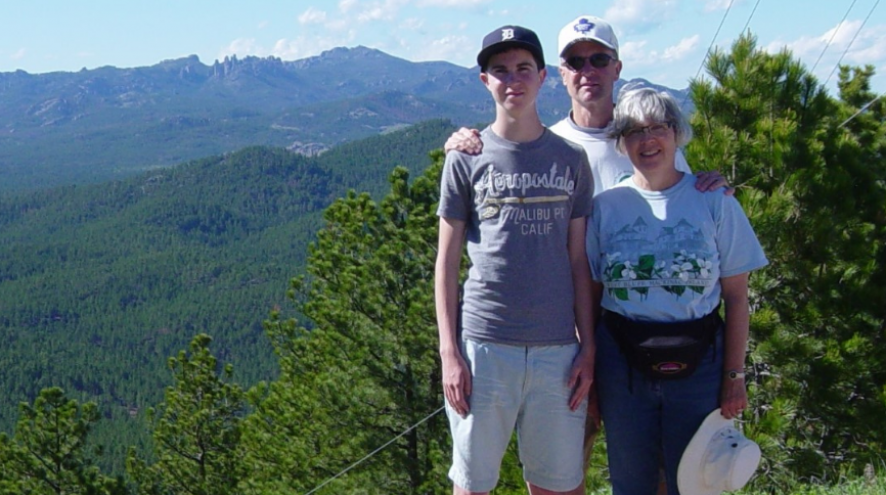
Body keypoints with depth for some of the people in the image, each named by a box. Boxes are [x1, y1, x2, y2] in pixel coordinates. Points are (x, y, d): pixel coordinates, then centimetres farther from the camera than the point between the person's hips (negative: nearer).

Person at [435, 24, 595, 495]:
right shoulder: (467, 159, 4)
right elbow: (446, 263, 4)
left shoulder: (570, 159, 8)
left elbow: (578, 262, 9)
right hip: (484, 345, -1)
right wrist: (449, 353, -3)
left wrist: (588, 348, 3)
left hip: (557, 348, 2)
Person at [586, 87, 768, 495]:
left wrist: (735, 375, -4)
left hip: (697, 365, -1)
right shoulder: (605, 206, 2)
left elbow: (736, 297, 0)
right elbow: (590, 294, 5)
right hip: (622, 364, 1)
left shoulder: (714, 202, -1)